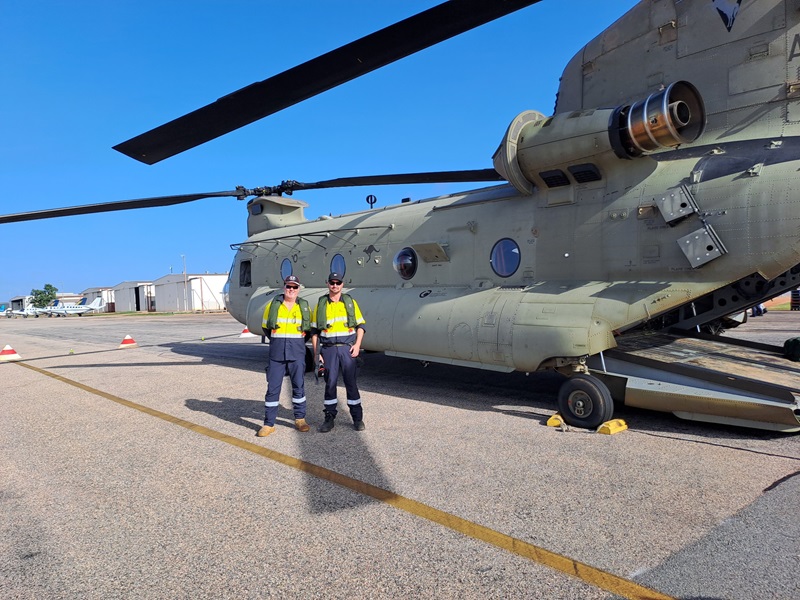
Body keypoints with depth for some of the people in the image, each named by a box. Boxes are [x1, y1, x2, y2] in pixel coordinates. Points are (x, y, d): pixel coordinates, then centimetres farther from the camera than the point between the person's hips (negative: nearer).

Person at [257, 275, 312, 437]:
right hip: (276, 354, 0)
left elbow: (310, 329, 14)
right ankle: (269, 424, 9)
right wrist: (277, 341, 10)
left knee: (298, 386, 7)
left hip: (297, 354, 1)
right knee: (272, 388, 1)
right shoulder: (273, 305, 3)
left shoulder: (304, 307, 5)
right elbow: (265, 328, 12)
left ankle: (300, 419, 21)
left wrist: (297, 342, 8)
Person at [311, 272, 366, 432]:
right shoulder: (321, 305, 7)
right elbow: (314, 330, 9)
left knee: (351, 382, 2)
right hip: (329, 349, 0)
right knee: (330, 383, 2)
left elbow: (360, 325, 8)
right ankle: (329, 418, 13)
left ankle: (357, 418, 11)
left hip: (347, 348, 0)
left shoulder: (350, 302, 7)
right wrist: (316, 352, 2)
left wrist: (357, 345, -4)